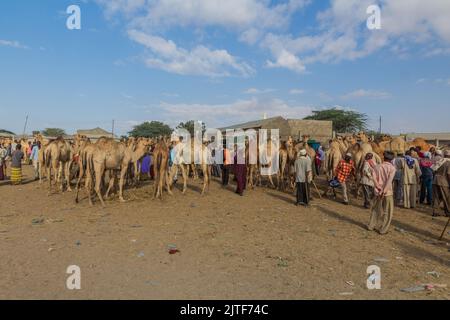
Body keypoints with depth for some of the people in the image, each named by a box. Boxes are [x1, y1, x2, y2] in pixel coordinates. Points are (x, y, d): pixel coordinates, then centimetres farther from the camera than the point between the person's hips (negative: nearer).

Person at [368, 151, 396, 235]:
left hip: (378, 192, 4)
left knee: (376, 209, 18)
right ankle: (383, 229, 8)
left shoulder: (377, 167, 5)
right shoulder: (392, 168, -5)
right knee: (387, 212, 7)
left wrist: (380, 188, -10)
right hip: (388, 192, -4)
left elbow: (374, 178, -8)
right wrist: (384, 191, -18)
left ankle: (371, 226, 23)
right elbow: (389, 180, -17)